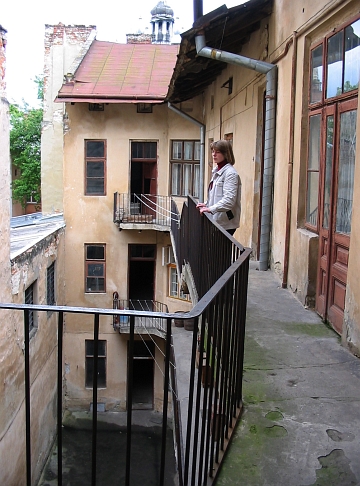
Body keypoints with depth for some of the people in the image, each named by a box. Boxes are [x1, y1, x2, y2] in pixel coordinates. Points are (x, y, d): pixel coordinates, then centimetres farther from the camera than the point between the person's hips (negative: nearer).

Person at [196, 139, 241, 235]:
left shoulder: (230, 173, -13)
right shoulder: (216, 171, 15)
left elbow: (229, 200, -23)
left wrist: (211, 209, -27)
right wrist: (206, 204, 12)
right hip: (216, 220, 8)